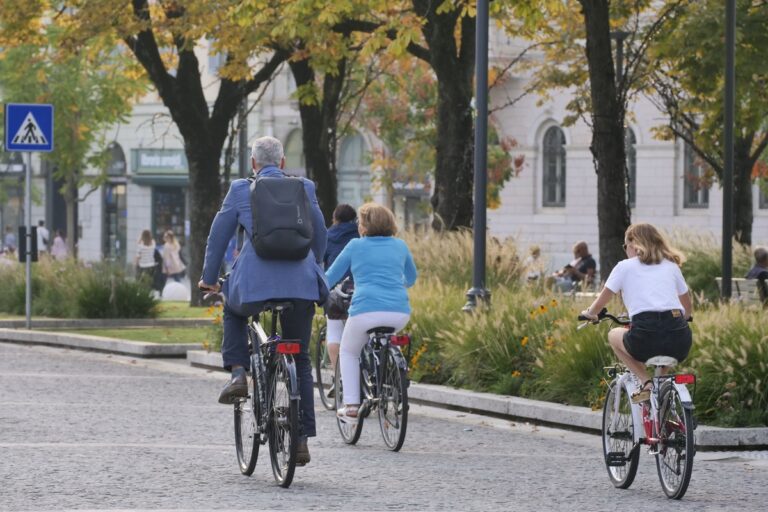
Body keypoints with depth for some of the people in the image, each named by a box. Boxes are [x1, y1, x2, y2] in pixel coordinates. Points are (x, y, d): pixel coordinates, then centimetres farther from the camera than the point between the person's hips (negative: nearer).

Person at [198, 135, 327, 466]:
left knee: (233, 309, 35)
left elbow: (218, 235, 10)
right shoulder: (304, 188, 11)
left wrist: (209, 278, 23)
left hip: (255, 283, -1)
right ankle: (302, 441, 6)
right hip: (301, 284, 1)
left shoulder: (240, 190, 6)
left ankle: (238, 373, 13)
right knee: (300, 361, 12)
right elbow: (320, 235, 19)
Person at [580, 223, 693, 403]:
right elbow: (688, 309, 29)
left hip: (646, 336, -4)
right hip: (680, 345, 4)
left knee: (614, 335, 28)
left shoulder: (625, 267, 13)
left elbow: (599, 304, 19)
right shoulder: (671, 266, 22)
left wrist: (589, 313, 41)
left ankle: (645, 382, 8)